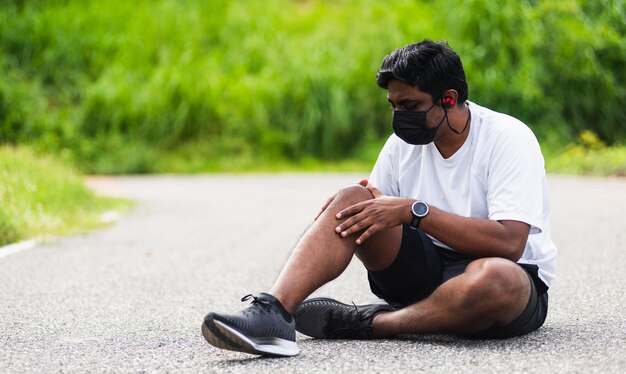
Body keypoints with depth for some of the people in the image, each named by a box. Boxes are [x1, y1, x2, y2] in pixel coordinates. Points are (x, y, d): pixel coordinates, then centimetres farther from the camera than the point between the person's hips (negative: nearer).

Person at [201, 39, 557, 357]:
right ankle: (272, 311, -35)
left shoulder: (508, 138, -14)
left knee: (495, 277, -42)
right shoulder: (405, 142, 5)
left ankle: (364, 322, -25)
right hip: (427, 267, 5)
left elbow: (509, 243, -25)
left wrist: (414, 210, -27)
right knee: (353, 200, -16)